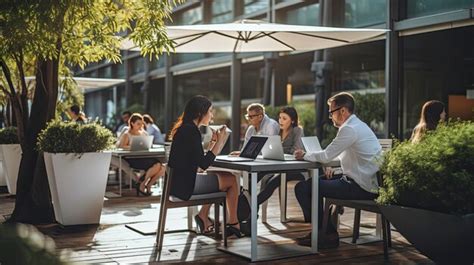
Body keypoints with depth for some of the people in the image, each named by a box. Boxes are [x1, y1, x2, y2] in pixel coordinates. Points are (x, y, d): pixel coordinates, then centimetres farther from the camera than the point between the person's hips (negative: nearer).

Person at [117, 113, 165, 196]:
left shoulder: (144, 133, 22)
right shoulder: (127, 135, 5)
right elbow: (121, 146, -11)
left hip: (145, 158, 6)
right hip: (133, 159, -6)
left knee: (162, 168, -19)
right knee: (157, 165, -28)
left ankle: (148, 185, -1)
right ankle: (141, 184, -11)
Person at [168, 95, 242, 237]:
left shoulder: (184, 128, 13)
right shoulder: (191, 130, -17)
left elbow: (198, 158, 17)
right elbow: (204, 164, -20)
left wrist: (214, 142, 11)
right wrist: (219, 142, -12)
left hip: (180, 180, 10)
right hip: (185, 184, -10)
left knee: (218, 176, 26)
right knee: (232, 180, 2)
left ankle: (203, 216, 21)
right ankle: (233, 224, 15)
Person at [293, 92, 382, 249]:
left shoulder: (350, 129, -18)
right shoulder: (357, 125, 15)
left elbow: (326, 155, -18)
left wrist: (304, 155, -2)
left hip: (361, 187, -11)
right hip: (365, 181, 11)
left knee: (302, 188, -12)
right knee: (315, 181, 24)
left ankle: (328, 235, -1)